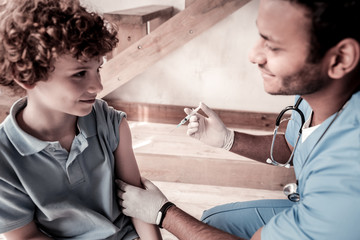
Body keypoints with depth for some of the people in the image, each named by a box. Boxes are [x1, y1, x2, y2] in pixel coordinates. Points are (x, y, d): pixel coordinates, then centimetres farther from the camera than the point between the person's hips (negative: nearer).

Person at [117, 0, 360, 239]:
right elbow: (290, 148, 5)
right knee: (213, 219, 7)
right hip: (307, 209, 6)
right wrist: (227, 139, -11)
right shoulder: (312, 88, -15)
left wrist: (162, 212, -18)